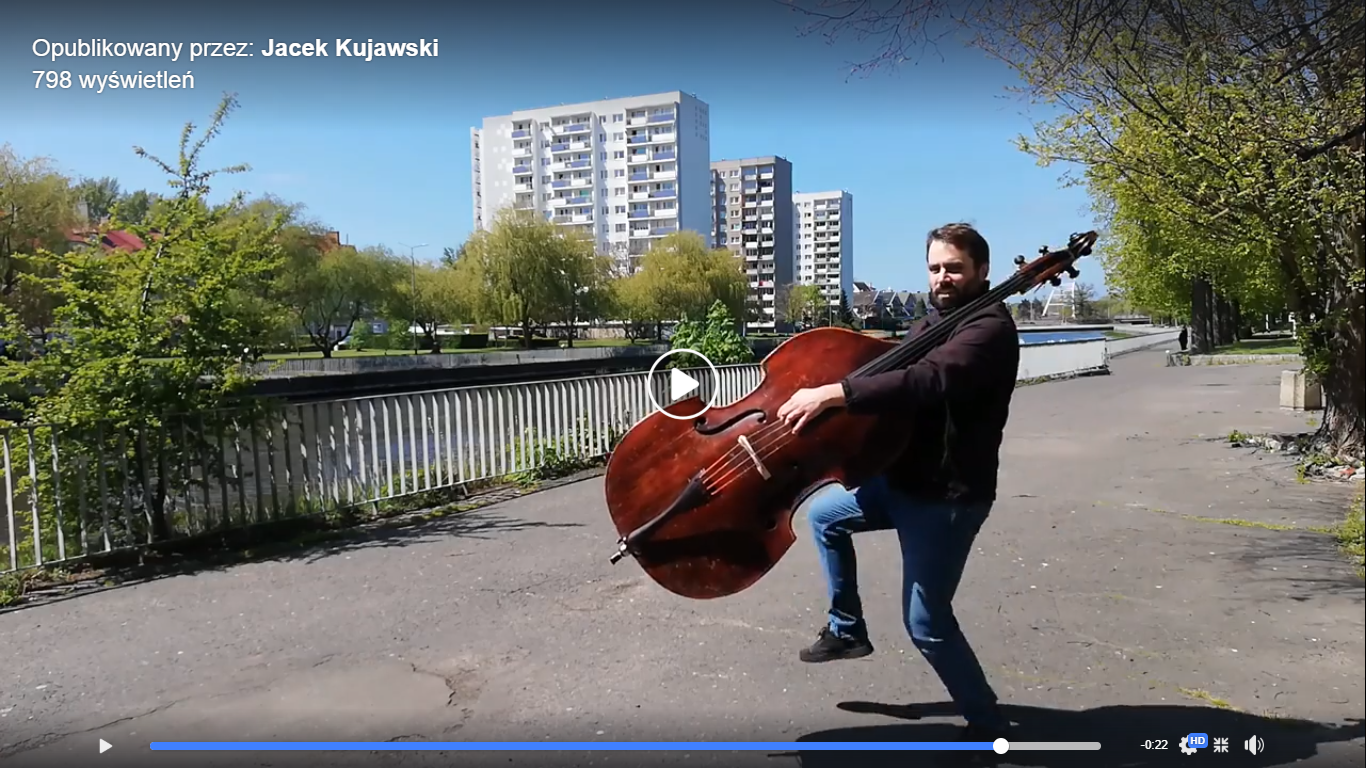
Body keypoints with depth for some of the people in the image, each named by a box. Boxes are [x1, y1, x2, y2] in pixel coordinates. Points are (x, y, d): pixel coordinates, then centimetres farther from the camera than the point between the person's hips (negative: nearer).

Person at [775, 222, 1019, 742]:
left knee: (927, 624, -4)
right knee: (824, 512, 23)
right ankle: (846, 629, 36)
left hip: (948, 495, -9)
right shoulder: (934, 321, 11)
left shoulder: (990, 329, -20)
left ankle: (987, 724, 21)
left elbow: (928, 381, -37)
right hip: (903, 478, 10)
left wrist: (834, 393, -42)